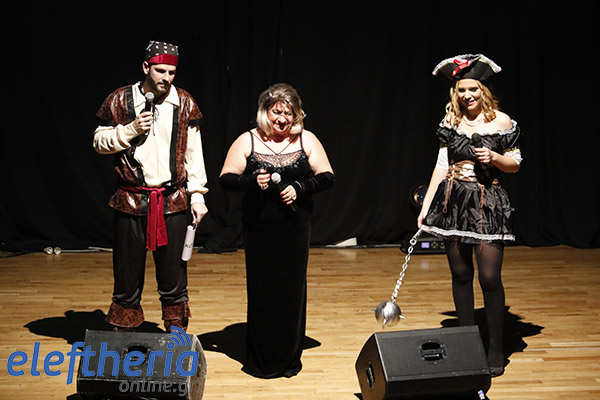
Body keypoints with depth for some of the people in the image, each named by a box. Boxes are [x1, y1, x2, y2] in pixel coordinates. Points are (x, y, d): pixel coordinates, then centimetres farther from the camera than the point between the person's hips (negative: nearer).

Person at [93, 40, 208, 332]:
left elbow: (193, 154, 6)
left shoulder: (185, 104, 4)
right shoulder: (119, 100, 1)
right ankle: (122, 337, 24)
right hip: (130, 199, 0)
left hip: (173, 201, 1)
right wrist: (130, 129, -11)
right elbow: (99, 141, 6)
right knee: (127, 274, 8)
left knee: (173, 275, 8)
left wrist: (197, 196, 1)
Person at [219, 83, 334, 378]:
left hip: (295, 229, 1)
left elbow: (327, 176, 4)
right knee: (261, 290, 5)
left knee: (292, 289, 6)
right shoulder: (247, 141, 1)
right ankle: (261, 361, 20)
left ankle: (289, 359, 22)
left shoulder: (306, 140, 4)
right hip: (259, 229, -1)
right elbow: (226, 179, 0)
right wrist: (252, 181, -19)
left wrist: (298, 188, -12)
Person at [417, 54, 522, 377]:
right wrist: (426, 205, 5)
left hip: (488, 204, -3)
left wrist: (493, 157, -16)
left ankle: (495, 348, 11)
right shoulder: (450, 121, 8)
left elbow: (515, 164, 6)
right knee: (460, 274, 7)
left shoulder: (501, 121, 0)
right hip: (453, 202, 3)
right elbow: (441, 165, 9)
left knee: (490, 277, -6)